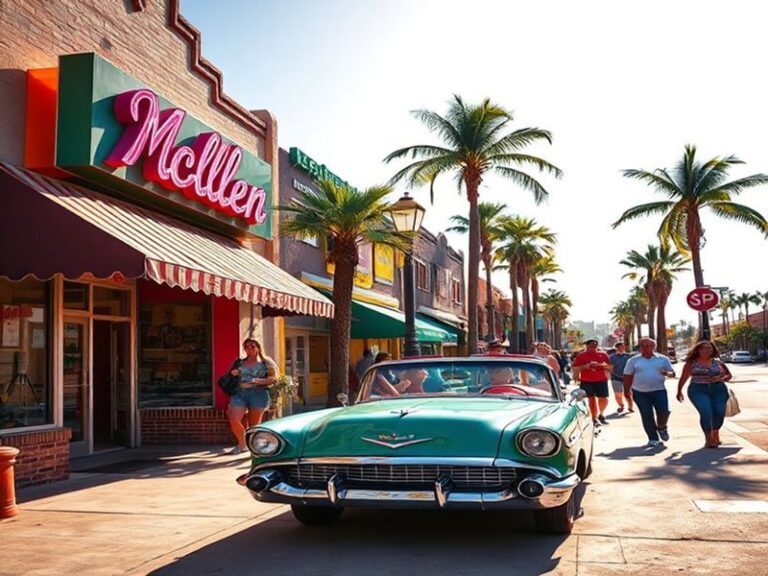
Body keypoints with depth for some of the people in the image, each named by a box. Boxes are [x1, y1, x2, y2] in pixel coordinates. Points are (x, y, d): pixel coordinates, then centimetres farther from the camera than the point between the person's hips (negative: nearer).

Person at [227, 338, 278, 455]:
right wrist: (233, 375, 3)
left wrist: (258, 381, -14)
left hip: (258, 393, -3)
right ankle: (242, 444, 11)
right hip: (239, 393, 3)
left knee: (254, 425, 2)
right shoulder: (240, 363, 16)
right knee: (234, 420, -11)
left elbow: (274, 379, -1)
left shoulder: (266, 362, 6)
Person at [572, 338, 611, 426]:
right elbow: (575, 368, 1)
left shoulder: (603, 354, 9)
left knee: (604, 399, -1)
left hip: (601, 380, 1)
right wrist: (585, 366, -15)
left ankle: (601, 414, 25)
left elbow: (609, 365, 4)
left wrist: (599, 365, -12)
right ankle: (594, 418, 11)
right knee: (592, 399, 1)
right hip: (586, 381, -1)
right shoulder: (580, 356, 5)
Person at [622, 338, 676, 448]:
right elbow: (628, 376, 6)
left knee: (664, 411, -10)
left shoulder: (663, 359, 6)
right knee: (646, 416, 1)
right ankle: (653, 438, 13)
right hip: (640, 392, 0)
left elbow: (672, 373, 8)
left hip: (659, 390, 0)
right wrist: (626, 390, 1)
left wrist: (667, 373, -15)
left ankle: (661, 428, 22)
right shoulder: (633, 360, 5)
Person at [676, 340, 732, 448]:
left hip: (718, 390, 3)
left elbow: (728, 374, 16)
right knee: (706, 413, -19)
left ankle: (715, 434, 17)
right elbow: (683, 378, 9)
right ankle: (708, 439, -10)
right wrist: (679, 391, 9)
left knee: (720, 412, -9)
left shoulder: (718, 362, 11)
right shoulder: (691, 363, 5)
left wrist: (722, 378, -4)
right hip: (698, 390, -3)